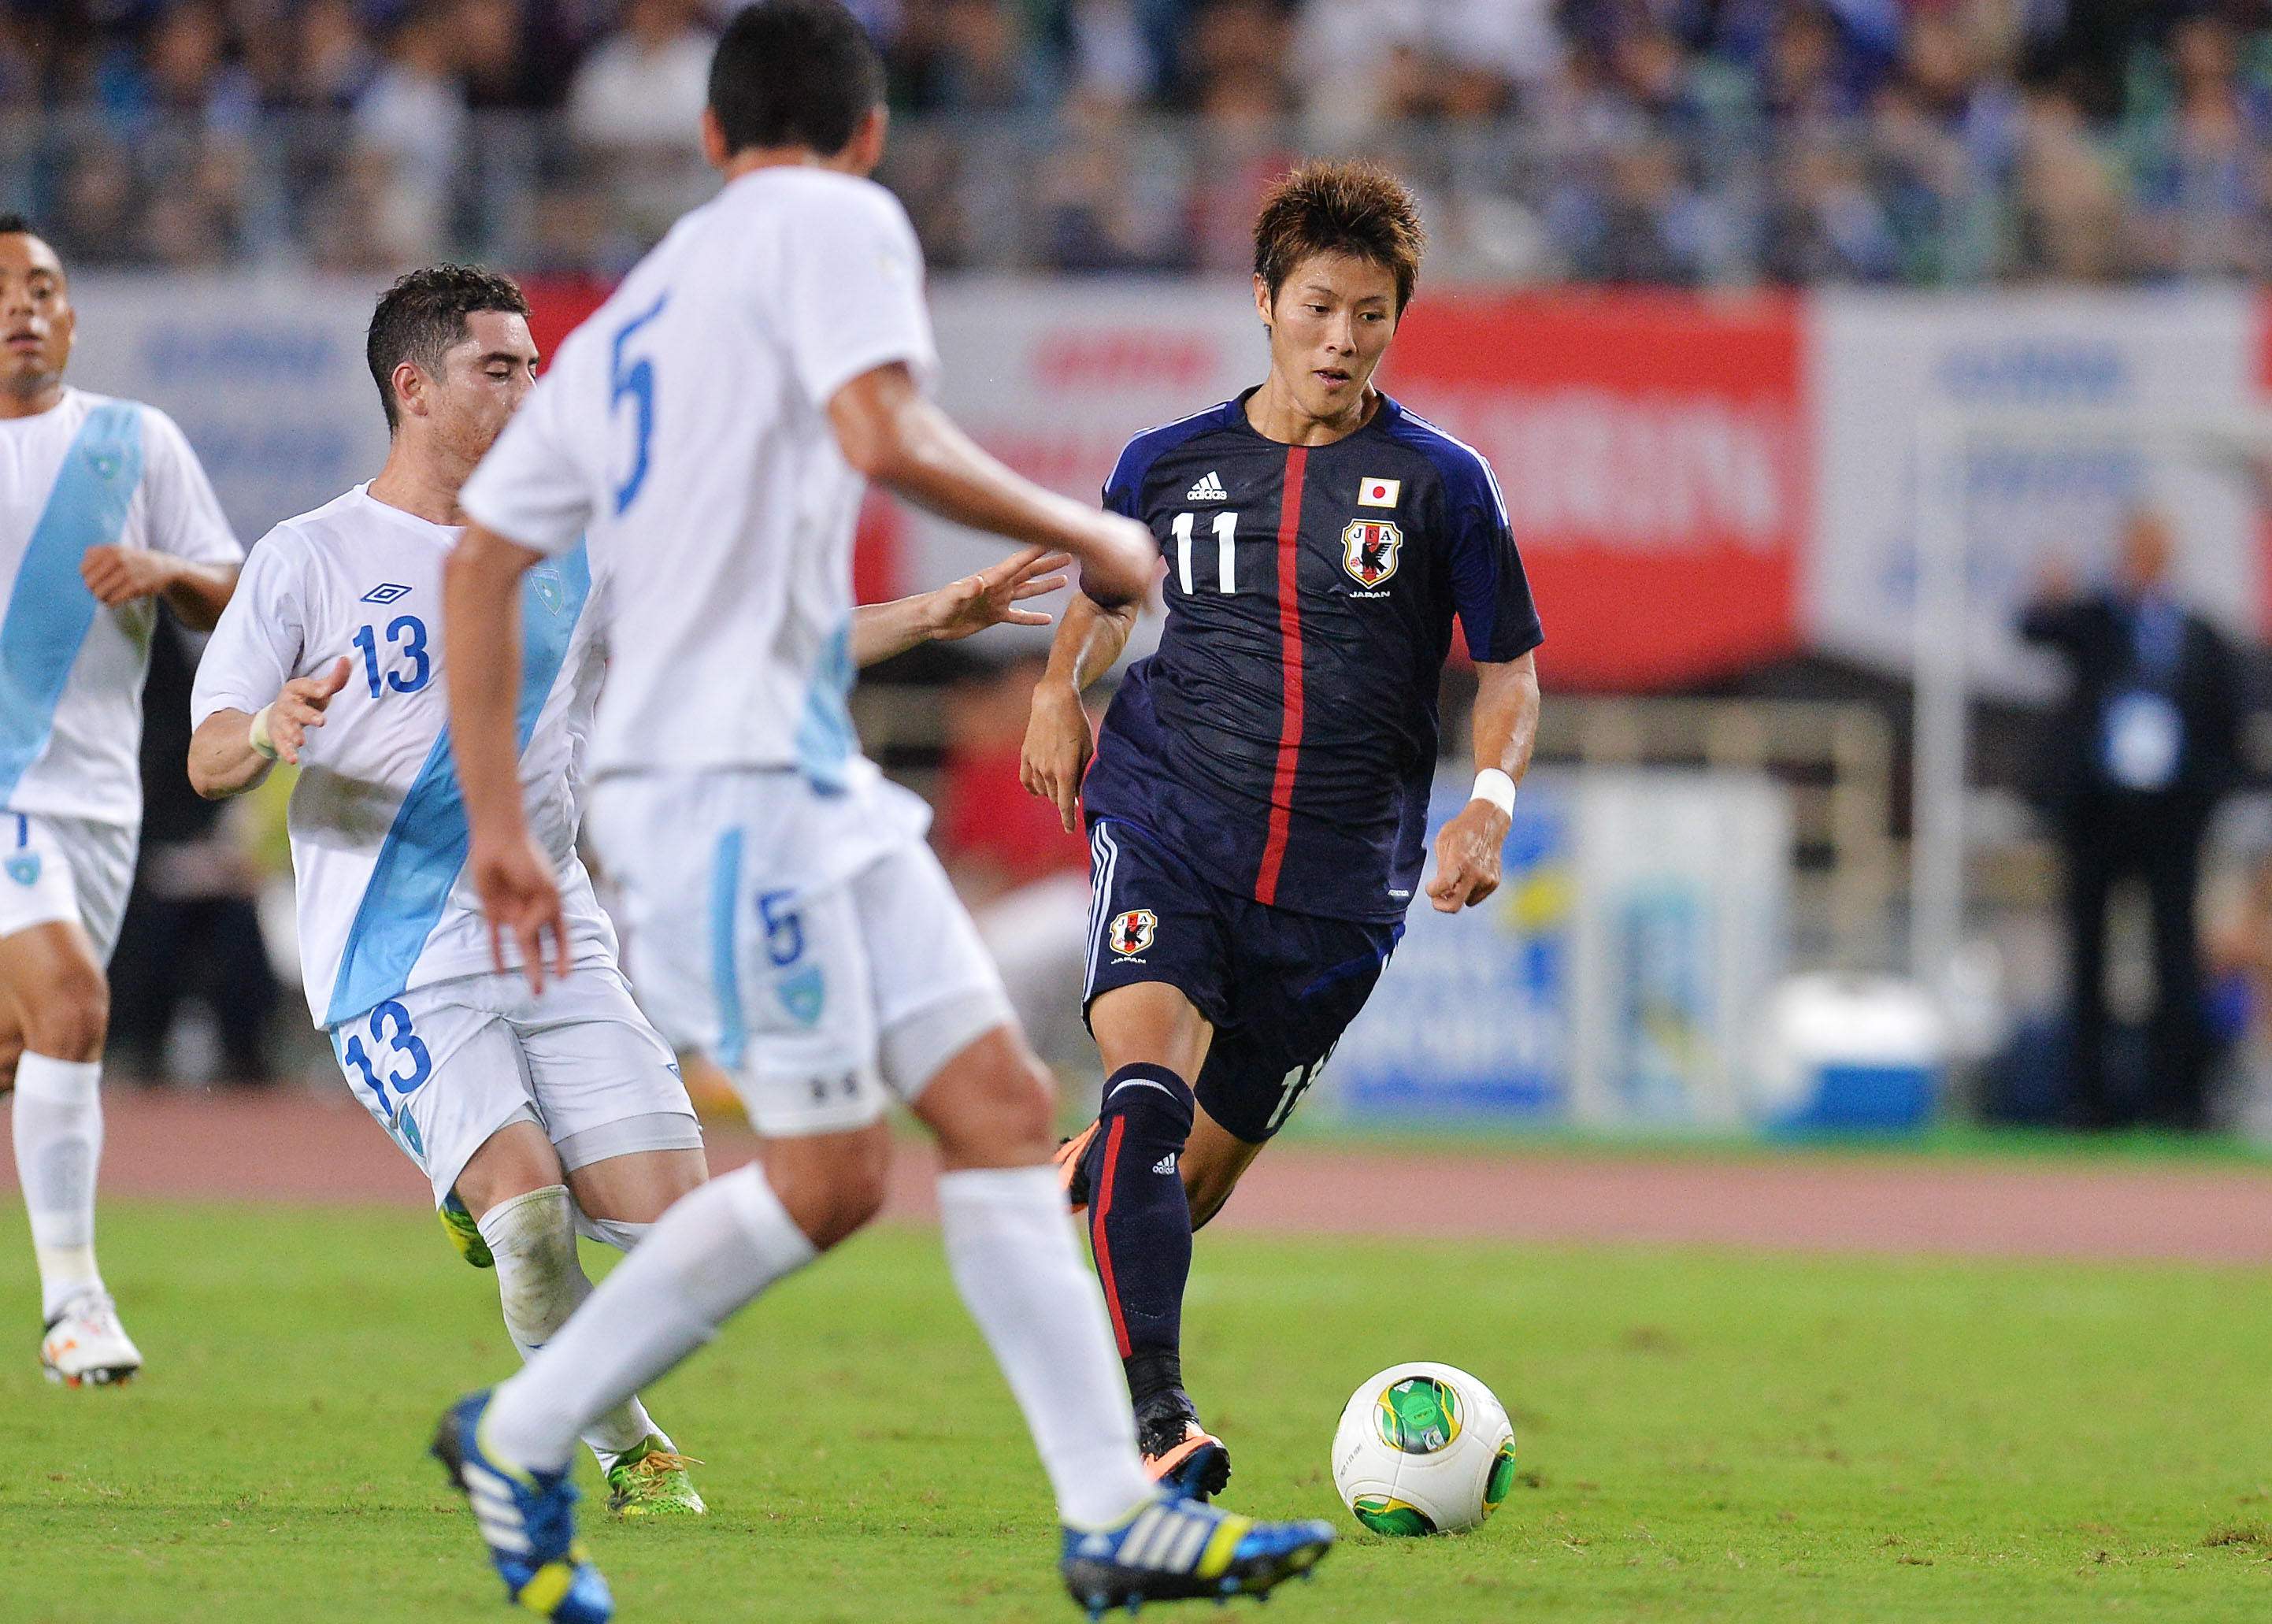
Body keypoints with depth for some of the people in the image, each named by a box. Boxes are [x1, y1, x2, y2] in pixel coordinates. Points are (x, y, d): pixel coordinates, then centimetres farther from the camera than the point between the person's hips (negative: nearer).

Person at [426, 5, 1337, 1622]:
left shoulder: (631, 315, 22)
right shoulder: (837, 221, -1)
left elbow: (482, 558, 20)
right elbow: (884, 435, -19)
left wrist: (500, 825, 20)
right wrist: (1083, 533, -7)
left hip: (810, 779, 9)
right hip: (727, 774, -9)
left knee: (1005, 1108, 2)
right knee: (826, 1177, -6)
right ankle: (524, 1437, 6)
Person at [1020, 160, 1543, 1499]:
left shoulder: (1440, 483, -2)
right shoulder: (1170, 465, 4)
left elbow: (1512, 670, 5)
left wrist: (1491, 804, -11)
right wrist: (1062, 687, 14)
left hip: (1340, 877, 1)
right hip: (1168, 832, -1)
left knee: (1206, 1160, 8)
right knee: (1147, 1074, -26)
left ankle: (1096, 1178, 46)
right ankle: (1154, 1413, -29)